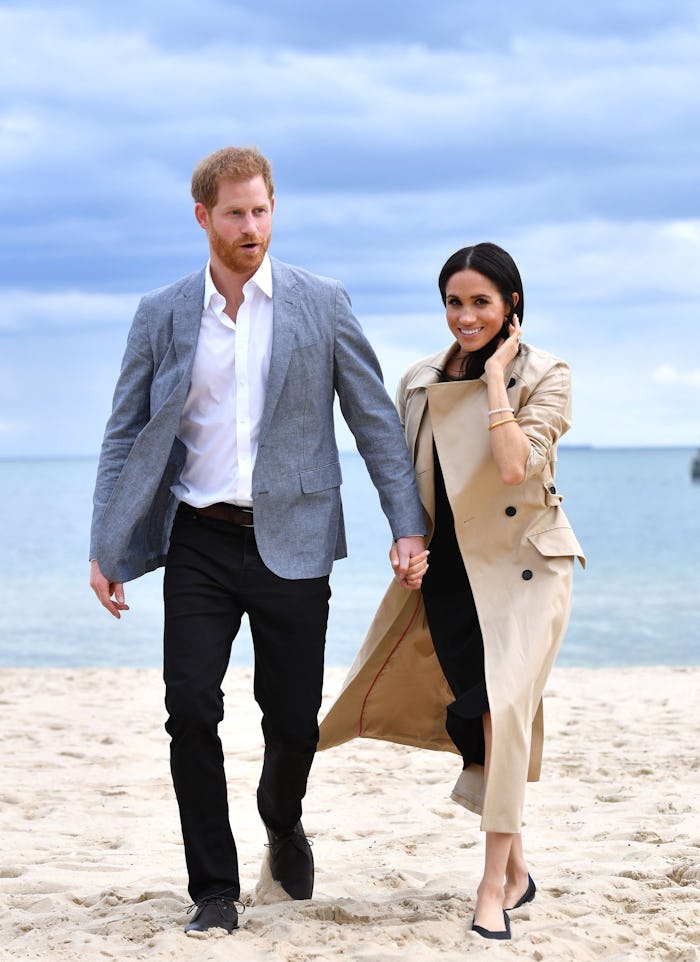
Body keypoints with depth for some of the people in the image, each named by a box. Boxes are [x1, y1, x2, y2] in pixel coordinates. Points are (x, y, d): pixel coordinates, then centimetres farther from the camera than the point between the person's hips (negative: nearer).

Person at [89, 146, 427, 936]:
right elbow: (126, 434, 7)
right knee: (191, 712, -8)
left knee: (294, 720, 4)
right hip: (200, 542, 1)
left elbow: (375, 421, 4)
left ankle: (282, 823, 38)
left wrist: (408, 527, -2)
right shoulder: (161, 315, 5)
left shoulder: (322, 305, 2)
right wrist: (105, 547, 0)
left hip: (291, 543, -1)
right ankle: (215, 889, 6)